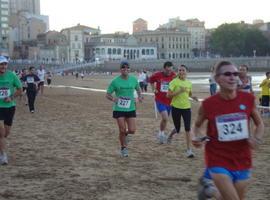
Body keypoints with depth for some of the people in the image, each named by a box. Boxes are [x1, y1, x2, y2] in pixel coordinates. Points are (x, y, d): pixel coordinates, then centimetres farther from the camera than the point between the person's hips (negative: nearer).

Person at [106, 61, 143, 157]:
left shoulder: (134, 79, 1)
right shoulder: (115, 81, -7)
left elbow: (138, 89, 20)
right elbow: (107, 95, -2)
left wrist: (139, 96, 0)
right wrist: (113, 98, -24)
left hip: (131, 109, 2)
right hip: (119, 109, -2)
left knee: (132, 130, -4)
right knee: (122, 130, -3)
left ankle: (125, 134, 33)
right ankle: (123, 148, 21)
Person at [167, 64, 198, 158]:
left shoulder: (189, 83, 5)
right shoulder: (174, 82, -9)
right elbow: (168, 95, -14)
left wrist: (193, 97, 0)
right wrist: (179, 91, -25)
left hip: (186, 107, 3)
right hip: (176, 107, -2)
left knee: (188, 129, -9)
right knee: (177, 129, 9)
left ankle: (189, 150, -4)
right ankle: (171, 135, 46)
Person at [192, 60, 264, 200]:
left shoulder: (248, 99, -6)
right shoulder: (208, 104, -10)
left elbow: (259, 124, 10)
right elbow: (197, 126, 8)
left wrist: (257, 139, -9)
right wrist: (196, 138, -13)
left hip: (242, 161, 3)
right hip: (219, 161, -3)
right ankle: (208, 186, 19)